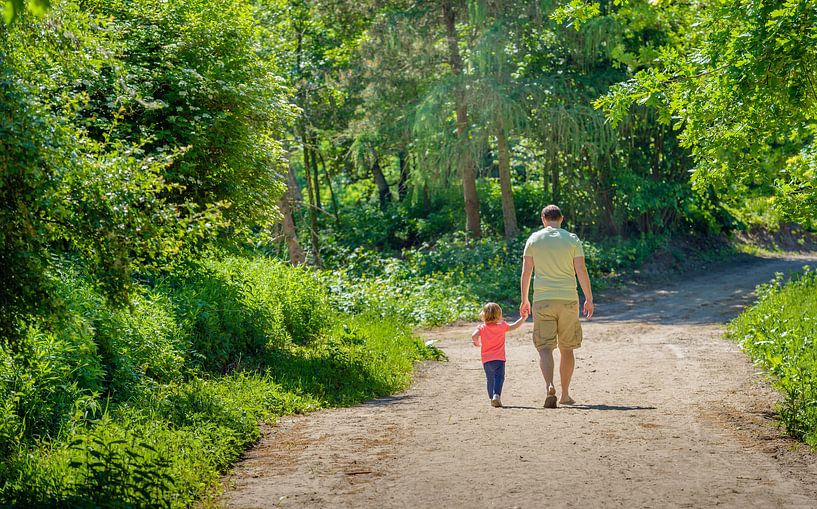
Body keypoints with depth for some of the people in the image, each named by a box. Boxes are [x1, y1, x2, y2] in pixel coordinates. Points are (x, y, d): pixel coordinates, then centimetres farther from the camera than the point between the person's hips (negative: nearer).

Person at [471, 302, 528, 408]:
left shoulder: (481, 328, 1)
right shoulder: (502, 326, 1)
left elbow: (474, 336, -16)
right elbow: (514, 326, 11)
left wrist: (477, 343, 4)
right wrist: (523, 318, 24)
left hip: (486, 360, 2)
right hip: (498, 359, -2)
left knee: (490, 379, 16)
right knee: (499, 377, -8)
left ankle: (492, 398, 18)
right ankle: (496, 395, -29)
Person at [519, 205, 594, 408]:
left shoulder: (534, 239, 4)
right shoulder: (572, 239, 2)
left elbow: (526, 271, 4)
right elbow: (581, 271, -1)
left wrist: (524, 300, 12)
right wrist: (589, 299, 5)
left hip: (542, 300, 0)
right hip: (568, 300, 1)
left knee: (544, 347, -2)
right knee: (567, 349, 12)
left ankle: (550, 387, -25)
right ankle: (565, 395, 17)